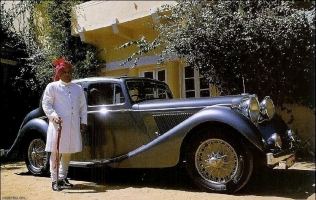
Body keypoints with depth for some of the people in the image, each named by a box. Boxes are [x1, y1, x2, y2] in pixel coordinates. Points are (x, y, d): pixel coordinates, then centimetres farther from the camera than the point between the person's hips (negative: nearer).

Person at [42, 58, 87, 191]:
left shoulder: (78, 88, 16)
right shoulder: (52, 86, 5)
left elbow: (83, 106, 17)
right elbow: (46, 104, -1)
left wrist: (83, 122, 10)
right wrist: (54, 116, -16)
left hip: (73, 126, 4)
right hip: (58, 124, -4)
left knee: (68, 152, 11)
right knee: (56, 152, -2)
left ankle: (63, 178, 24)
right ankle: (54, 180, 4)